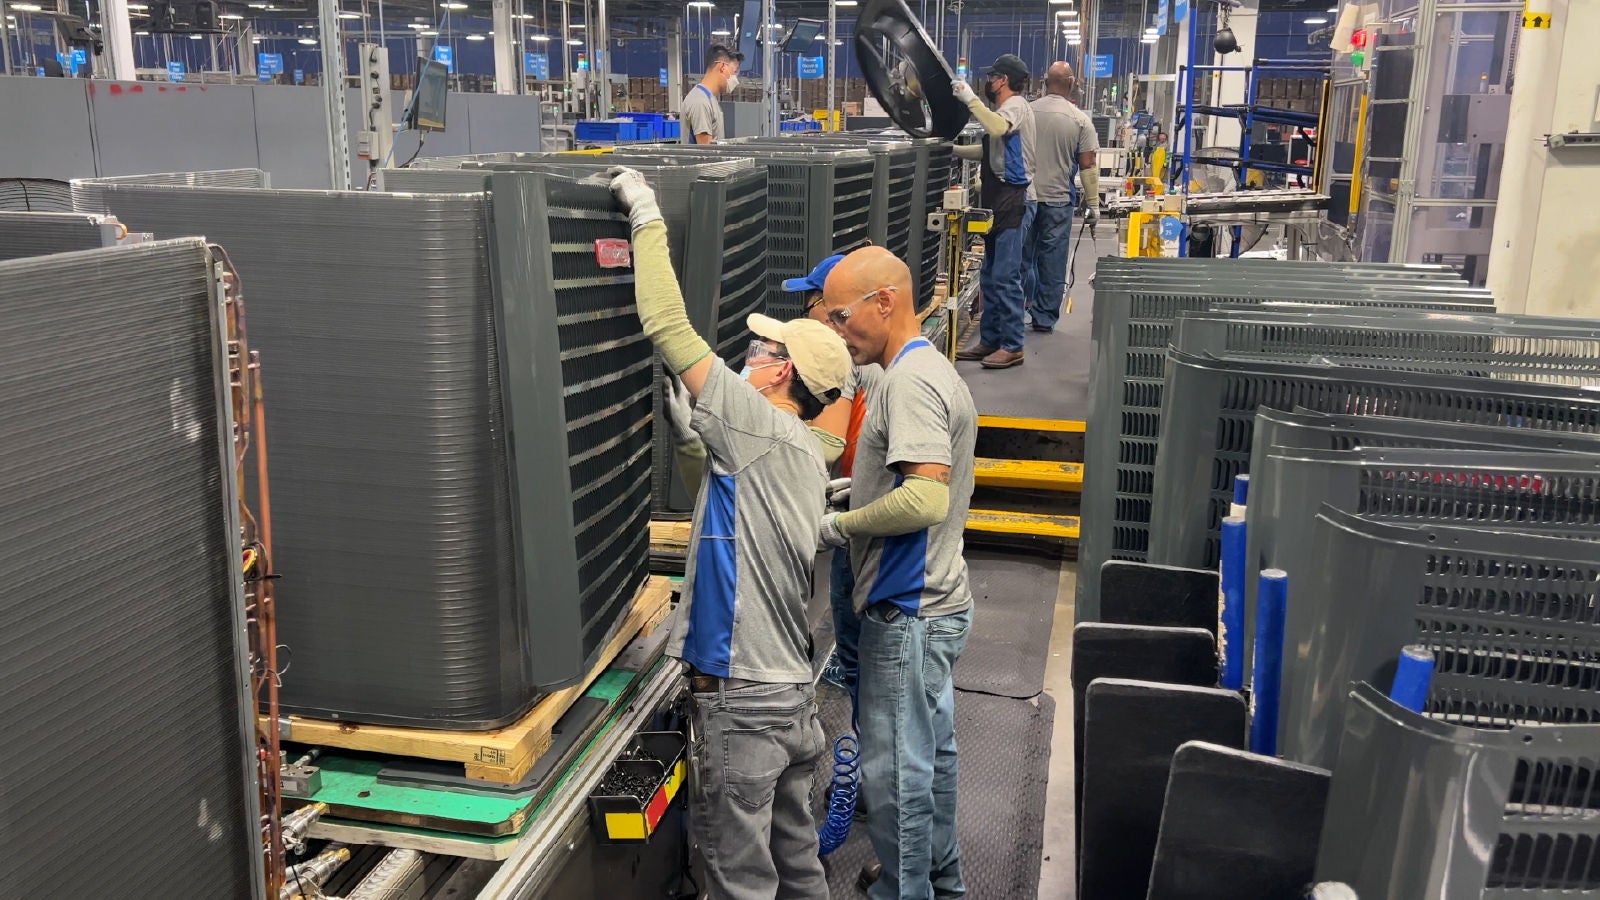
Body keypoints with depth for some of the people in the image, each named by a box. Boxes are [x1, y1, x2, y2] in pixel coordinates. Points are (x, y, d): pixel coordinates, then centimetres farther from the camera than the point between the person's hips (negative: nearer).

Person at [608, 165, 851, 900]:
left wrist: (646, 218, -12)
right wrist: (688, 422, 14)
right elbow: (721, 481, 24)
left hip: (741, 698, -9)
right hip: (793, 692, 9)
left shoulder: (761, 429, -16)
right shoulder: (801, 453, 10)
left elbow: (669, 330, -19)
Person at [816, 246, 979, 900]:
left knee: (895, 769, 1)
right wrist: (855, 490, 11)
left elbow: (926, 500, -29)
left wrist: (838, 525, -17)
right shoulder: (931, 370, 13)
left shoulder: (910, 381, -20)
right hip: (934, 600, 11)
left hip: (909, 611, -11)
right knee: (930, 749, 22)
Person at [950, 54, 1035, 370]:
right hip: (999, 201, 11)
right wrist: (954, 150, 28)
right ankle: (989, 341, 19)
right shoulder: (1005, 109, 21)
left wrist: (970, 100, -25)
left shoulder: (1017, 105, -9)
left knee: (1006, 277, -10)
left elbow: (998, 128, -33)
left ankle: (1012, 346, -5)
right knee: (990, 276, 13)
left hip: (1014, 199, -11)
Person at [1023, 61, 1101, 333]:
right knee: (1052, 262, 5)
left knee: (1023, 256, 13)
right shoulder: (1080, 120, -5)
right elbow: (1088, 165, -5)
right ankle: (1044, 318, 10)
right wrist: (1093, 203, 3)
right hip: (1058, 199, -2)